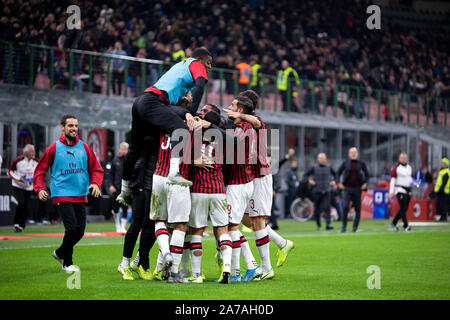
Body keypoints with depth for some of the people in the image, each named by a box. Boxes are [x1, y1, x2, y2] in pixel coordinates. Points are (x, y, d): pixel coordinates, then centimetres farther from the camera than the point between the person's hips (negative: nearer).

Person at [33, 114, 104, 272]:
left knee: (80, 231, 4)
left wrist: (95, 183, -7)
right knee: (72, 228, -16)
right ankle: (67, 263, 3)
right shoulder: (54, 149, 1)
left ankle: (60, 253, 30)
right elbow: (40, 170, 6)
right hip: (62, 196, -4)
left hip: (81, 197, 4)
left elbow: (96, 169, 12)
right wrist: (40, 189, -8)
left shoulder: (84, 148, 9)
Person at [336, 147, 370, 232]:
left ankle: (355, 227, 12)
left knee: (358, 209, 2)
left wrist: (365, 183, -3)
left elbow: (367, 174, 11)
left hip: (357, 189, 1)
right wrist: (339, 183, 0)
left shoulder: (361, 163, 4)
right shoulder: (345, 163, 4)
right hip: (347, 188, -1)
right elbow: (338, 173, 11)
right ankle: (344, 226, -3)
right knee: (345, 207, -14)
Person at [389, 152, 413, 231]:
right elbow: (392, 180, -9)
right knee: (403, 208, -11)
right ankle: (406, 225, -9)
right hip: (400, 190, -7)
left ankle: (394, 223, 20)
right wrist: (391, 192, -13)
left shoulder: (409, 167, 14)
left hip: (408, 190, 7)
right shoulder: (396, 168, -7)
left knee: (404, 209, 8)